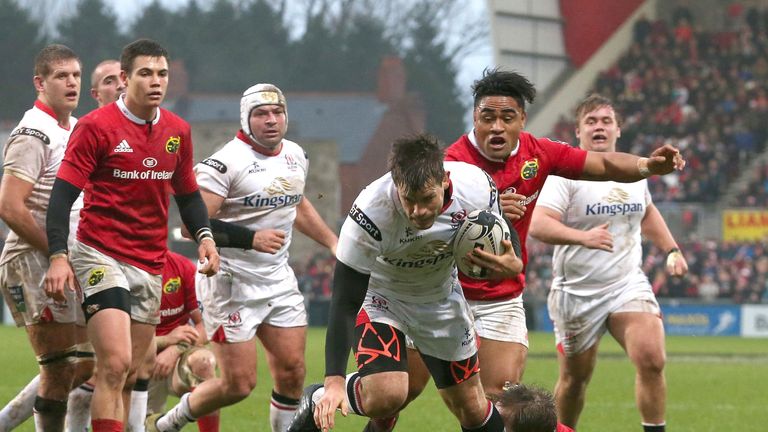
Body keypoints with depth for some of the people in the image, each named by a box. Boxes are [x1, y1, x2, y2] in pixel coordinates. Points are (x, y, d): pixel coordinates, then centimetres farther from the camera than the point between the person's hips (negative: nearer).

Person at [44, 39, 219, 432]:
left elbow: (187, 193, 20)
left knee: (129, 374, 9)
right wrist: (58, 256, -21)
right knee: (115, 364, -19)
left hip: (150, 265, 6)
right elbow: (63, 193, -11)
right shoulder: (96, 126, -9)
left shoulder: (177, 131, 8)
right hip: (101, 256, -6)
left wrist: (204, 236, 2)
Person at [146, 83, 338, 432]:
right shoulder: (227, 162, -16)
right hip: (231, 283, -7)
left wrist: (333, 244, 27)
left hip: (278, 280, 7)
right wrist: (250, 239, -27)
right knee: (239, 384, -7)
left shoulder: (296, 156, 9)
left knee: (292, 372, 1)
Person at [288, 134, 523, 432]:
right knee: (386, 396, -26)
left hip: (441, 294, 4)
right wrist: (334, 381, -38)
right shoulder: (370, 214, -37)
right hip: (379, 293, -4)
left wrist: (512, 265, -29)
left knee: (471, 407, 8)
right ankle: (318, 402, 4)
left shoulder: (478, 187, -28)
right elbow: (345, 302, -30)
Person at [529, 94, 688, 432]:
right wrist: (583, 237, -39)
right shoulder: (565, 173, -11)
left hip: (629, 286, 3)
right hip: (577, 294, -3)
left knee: (651, 361, -18)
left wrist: (672, 250, 22)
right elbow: (537, 224, -26)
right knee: (575, 378, 8)